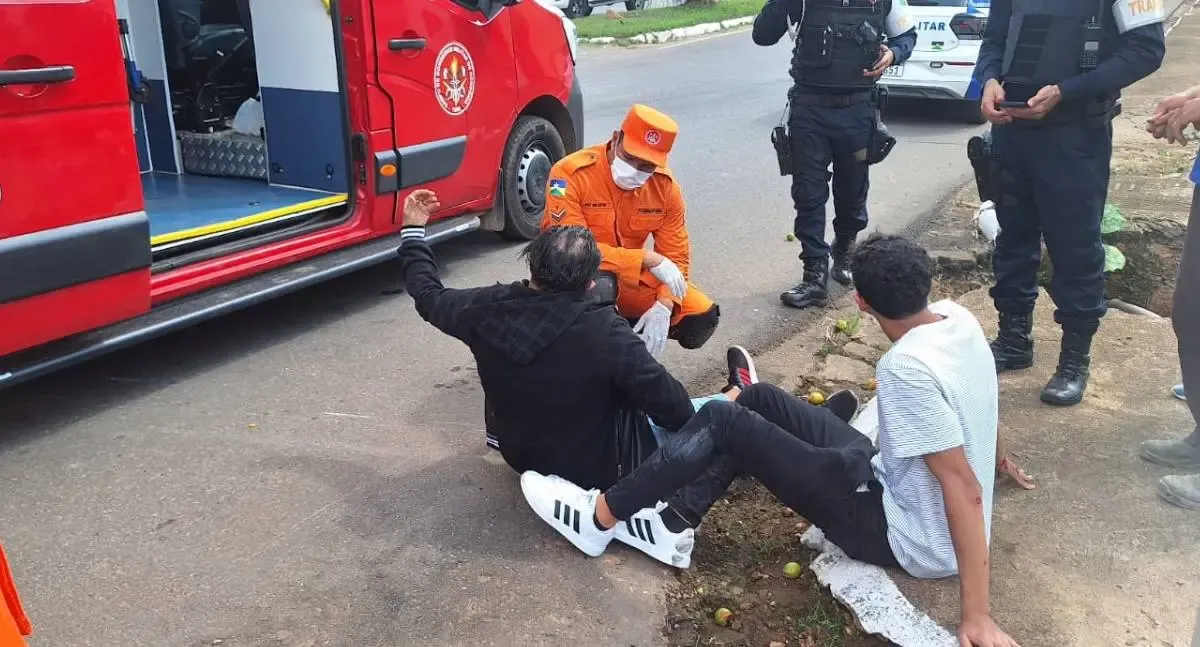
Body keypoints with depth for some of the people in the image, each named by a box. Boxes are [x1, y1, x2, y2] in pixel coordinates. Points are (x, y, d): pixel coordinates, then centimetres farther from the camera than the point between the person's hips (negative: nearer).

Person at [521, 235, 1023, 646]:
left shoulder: (906, 368, -30)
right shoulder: (957, 317, -4)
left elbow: (964, 488, -29)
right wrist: (985, 454, 38)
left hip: (912, 539, -9)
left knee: (722, 421, -13)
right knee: (760, 401, 9)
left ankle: (601, 518, -1)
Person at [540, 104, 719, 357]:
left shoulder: (664, 185, -9)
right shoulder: (571, 174, -24)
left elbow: (676, 256, -6)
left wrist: (664, 305, -25)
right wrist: (647, 259, -32)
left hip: (634, 278, 5)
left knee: (702, 318, -8)